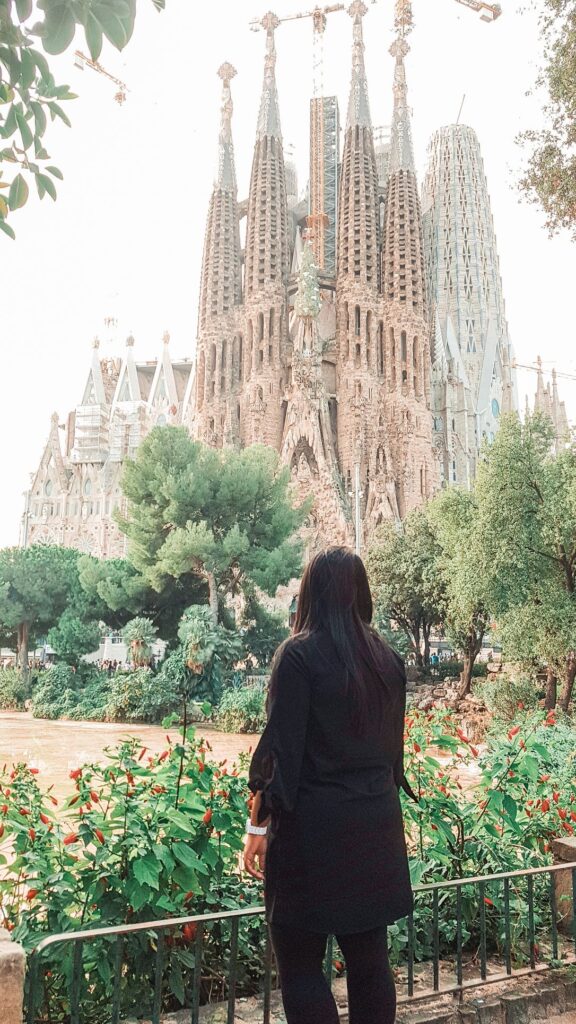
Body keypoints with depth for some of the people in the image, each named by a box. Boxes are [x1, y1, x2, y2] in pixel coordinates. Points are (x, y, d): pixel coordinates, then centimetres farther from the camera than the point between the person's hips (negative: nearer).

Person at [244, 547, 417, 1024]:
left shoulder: (299, 654, -12)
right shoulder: (389, 658, 5)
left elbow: (282, 748, -13)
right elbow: (393, 744, 13)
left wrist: (258, 826, -5)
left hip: (314, 826, -6)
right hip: (378, 824, 6)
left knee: (301, 965, 6)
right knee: (370, 961, 14)